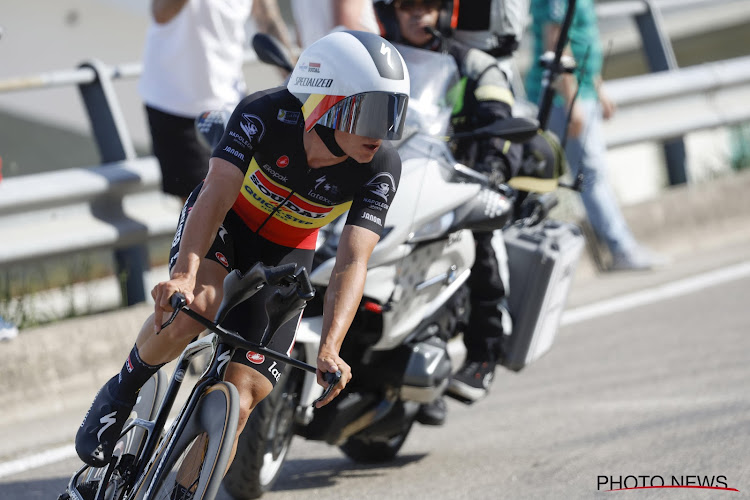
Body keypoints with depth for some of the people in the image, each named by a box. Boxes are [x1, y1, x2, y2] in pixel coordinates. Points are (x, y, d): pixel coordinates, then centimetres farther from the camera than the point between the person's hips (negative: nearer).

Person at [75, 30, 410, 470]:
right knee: (195, 307, -36)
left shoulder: (381, 169, -27)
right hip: (224, 221, -2)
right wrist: (184, 275, -55)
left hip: (283, 253, 2)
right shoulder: (266, 115, -31)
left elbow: (352, 264, -32)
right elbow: (217, 194, -38)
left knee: (234, 408, -13)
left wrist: (329, 350, -48)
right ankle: (121, 392, -8)